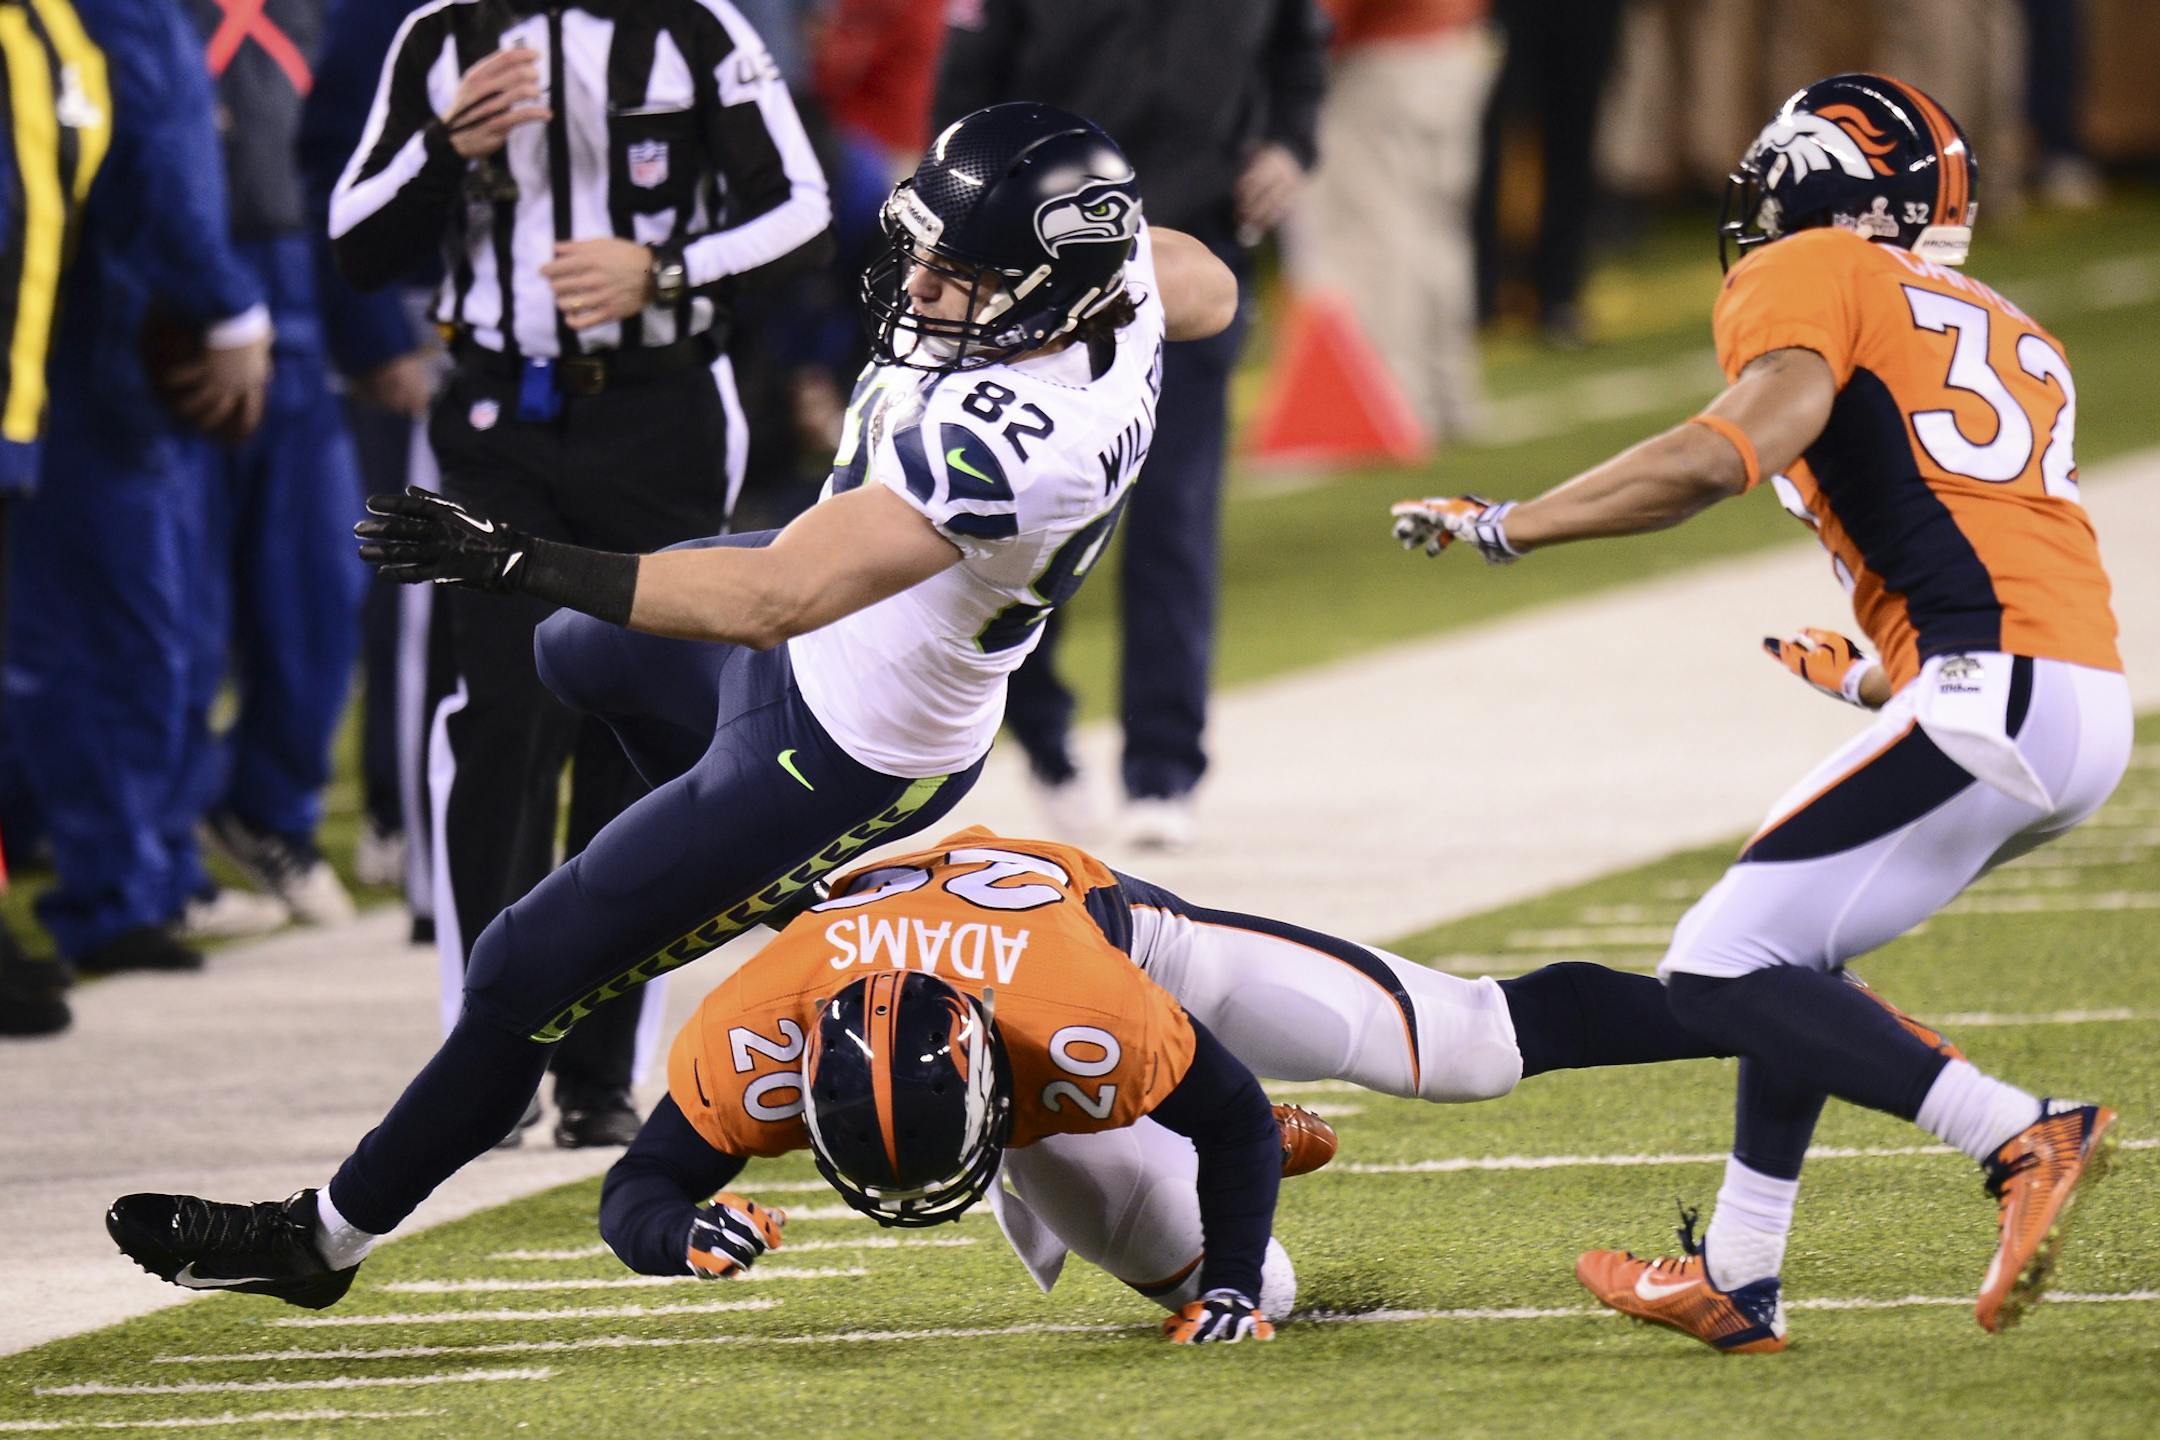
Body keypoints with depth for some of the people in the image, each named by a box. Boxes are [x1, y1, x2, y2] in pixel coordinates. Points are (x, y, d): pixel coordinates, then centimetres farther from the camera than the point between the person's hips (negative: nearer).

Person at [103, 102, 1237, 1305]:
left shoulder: (1005, 441, -45)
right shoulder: (1117, 272, -20)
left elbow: (767, 600, -44)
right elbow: (1210, 292, 8)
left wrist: (510, 561, -42)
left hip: (836, 748, -9)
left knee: (528, 977, 3)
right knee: (582, 656, 34)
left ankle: (324, 1239, 22)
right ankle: (775, 888, 50)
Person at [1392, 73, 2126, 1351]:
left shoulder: (1814, 278, 5)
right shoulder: (2014, 336, 27)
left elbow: (1727, 454, -12)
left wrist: (1500, 526, -5)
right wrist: (1872, 682, 43)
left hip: (1992, 699, -9)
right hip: (2095, 707, 9)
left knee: (1723, 977, -7)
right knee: (1788, 945, 23)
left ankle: (2022, 1139, -17)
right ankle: (1738, 1280, 23)